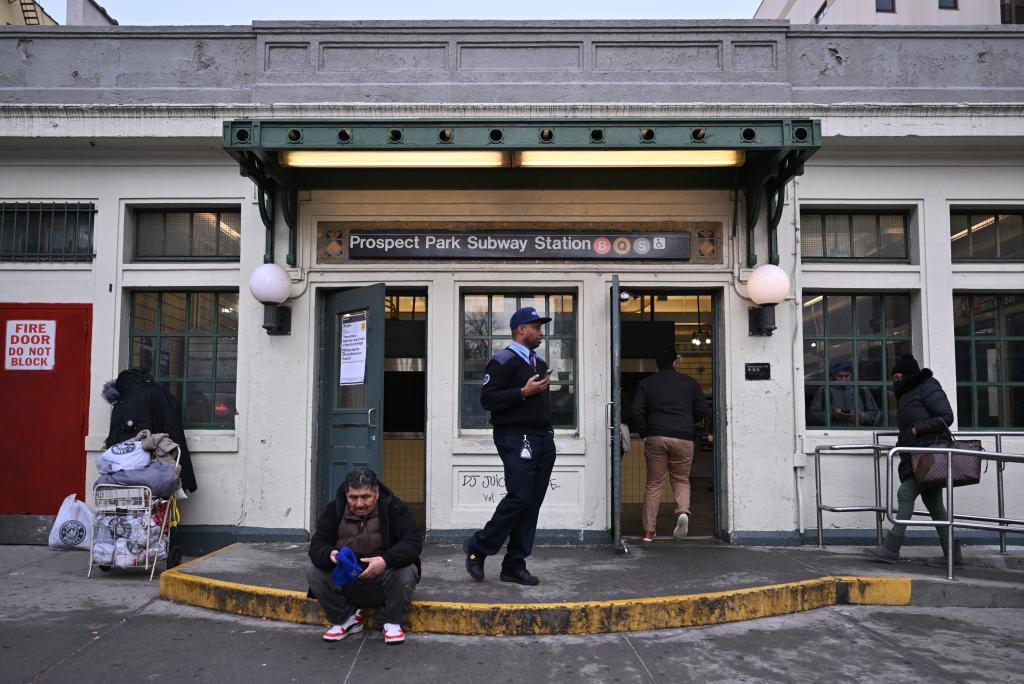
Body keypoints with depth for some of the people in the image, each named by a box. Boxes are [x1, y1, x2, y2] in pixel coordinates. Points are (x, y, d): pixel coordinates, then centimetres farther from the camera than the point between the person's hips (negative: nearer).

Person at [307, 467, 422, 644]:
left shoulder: (393, 507, -11)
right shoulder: (334, 510, -4)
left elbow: (414, 542, -20)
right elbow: (317, 546, -9)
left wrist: (386, 560, -38)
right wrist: (330, 555, -35)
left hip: (383, 580, -2)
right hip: (346, 584, 2)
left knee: (406, 573, -32)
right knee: (314, 575, -21)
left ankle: (392, 621, -3)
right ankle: (348, 619, 2)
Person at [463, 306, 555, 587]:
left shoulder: (539, 363, 21)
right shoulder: (503, 361, -6)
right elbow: (487, 398, -15)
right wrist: (524, 392, -19)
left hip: (543, 439, 8)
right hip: (516, 440, -8)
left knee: (532, 503, 5)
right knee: (519, 498, -15)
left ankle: (514, 565, 12)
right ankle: (478, 547, 4)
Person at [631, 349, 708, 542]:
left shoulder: (646, 383, 8)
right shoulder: (690, 382, 10)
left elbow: (637, 412, -1)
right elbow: (702, 410, 10)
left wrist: (644, 433, 10)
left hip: (656, 438, 0)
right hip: (684, 439, 0)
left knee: (654, 484, 7)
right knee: (681, 479, 15)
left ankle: (648, 531, 7)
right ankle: (683, 511, -14)